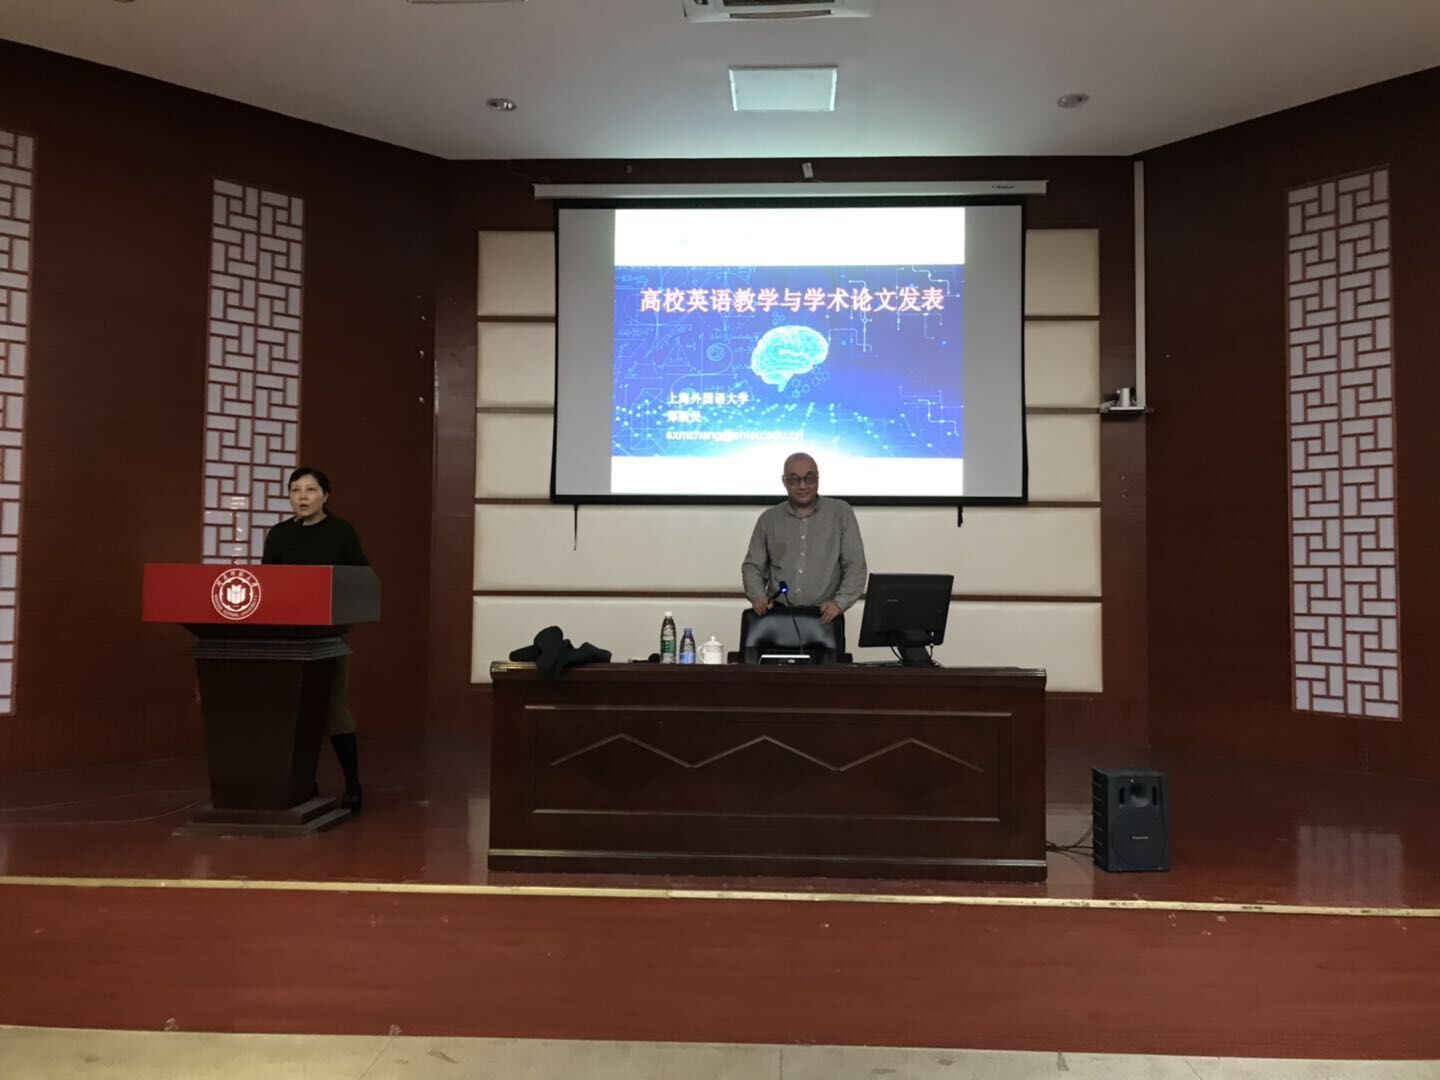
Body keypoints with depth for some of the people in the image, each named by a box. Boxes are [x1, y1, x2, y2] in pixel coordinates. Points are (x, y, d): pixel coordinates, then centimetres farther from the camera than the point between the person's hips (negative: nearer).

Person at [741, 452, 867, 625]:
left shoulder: (841, 513, 5)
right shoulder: (769, 519, 11)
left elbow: (855, 566, 1)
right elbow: (752, 566, 14)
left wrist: (839, 603, -14)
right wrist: (758, 596, -6)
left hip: (823, 617, -1)